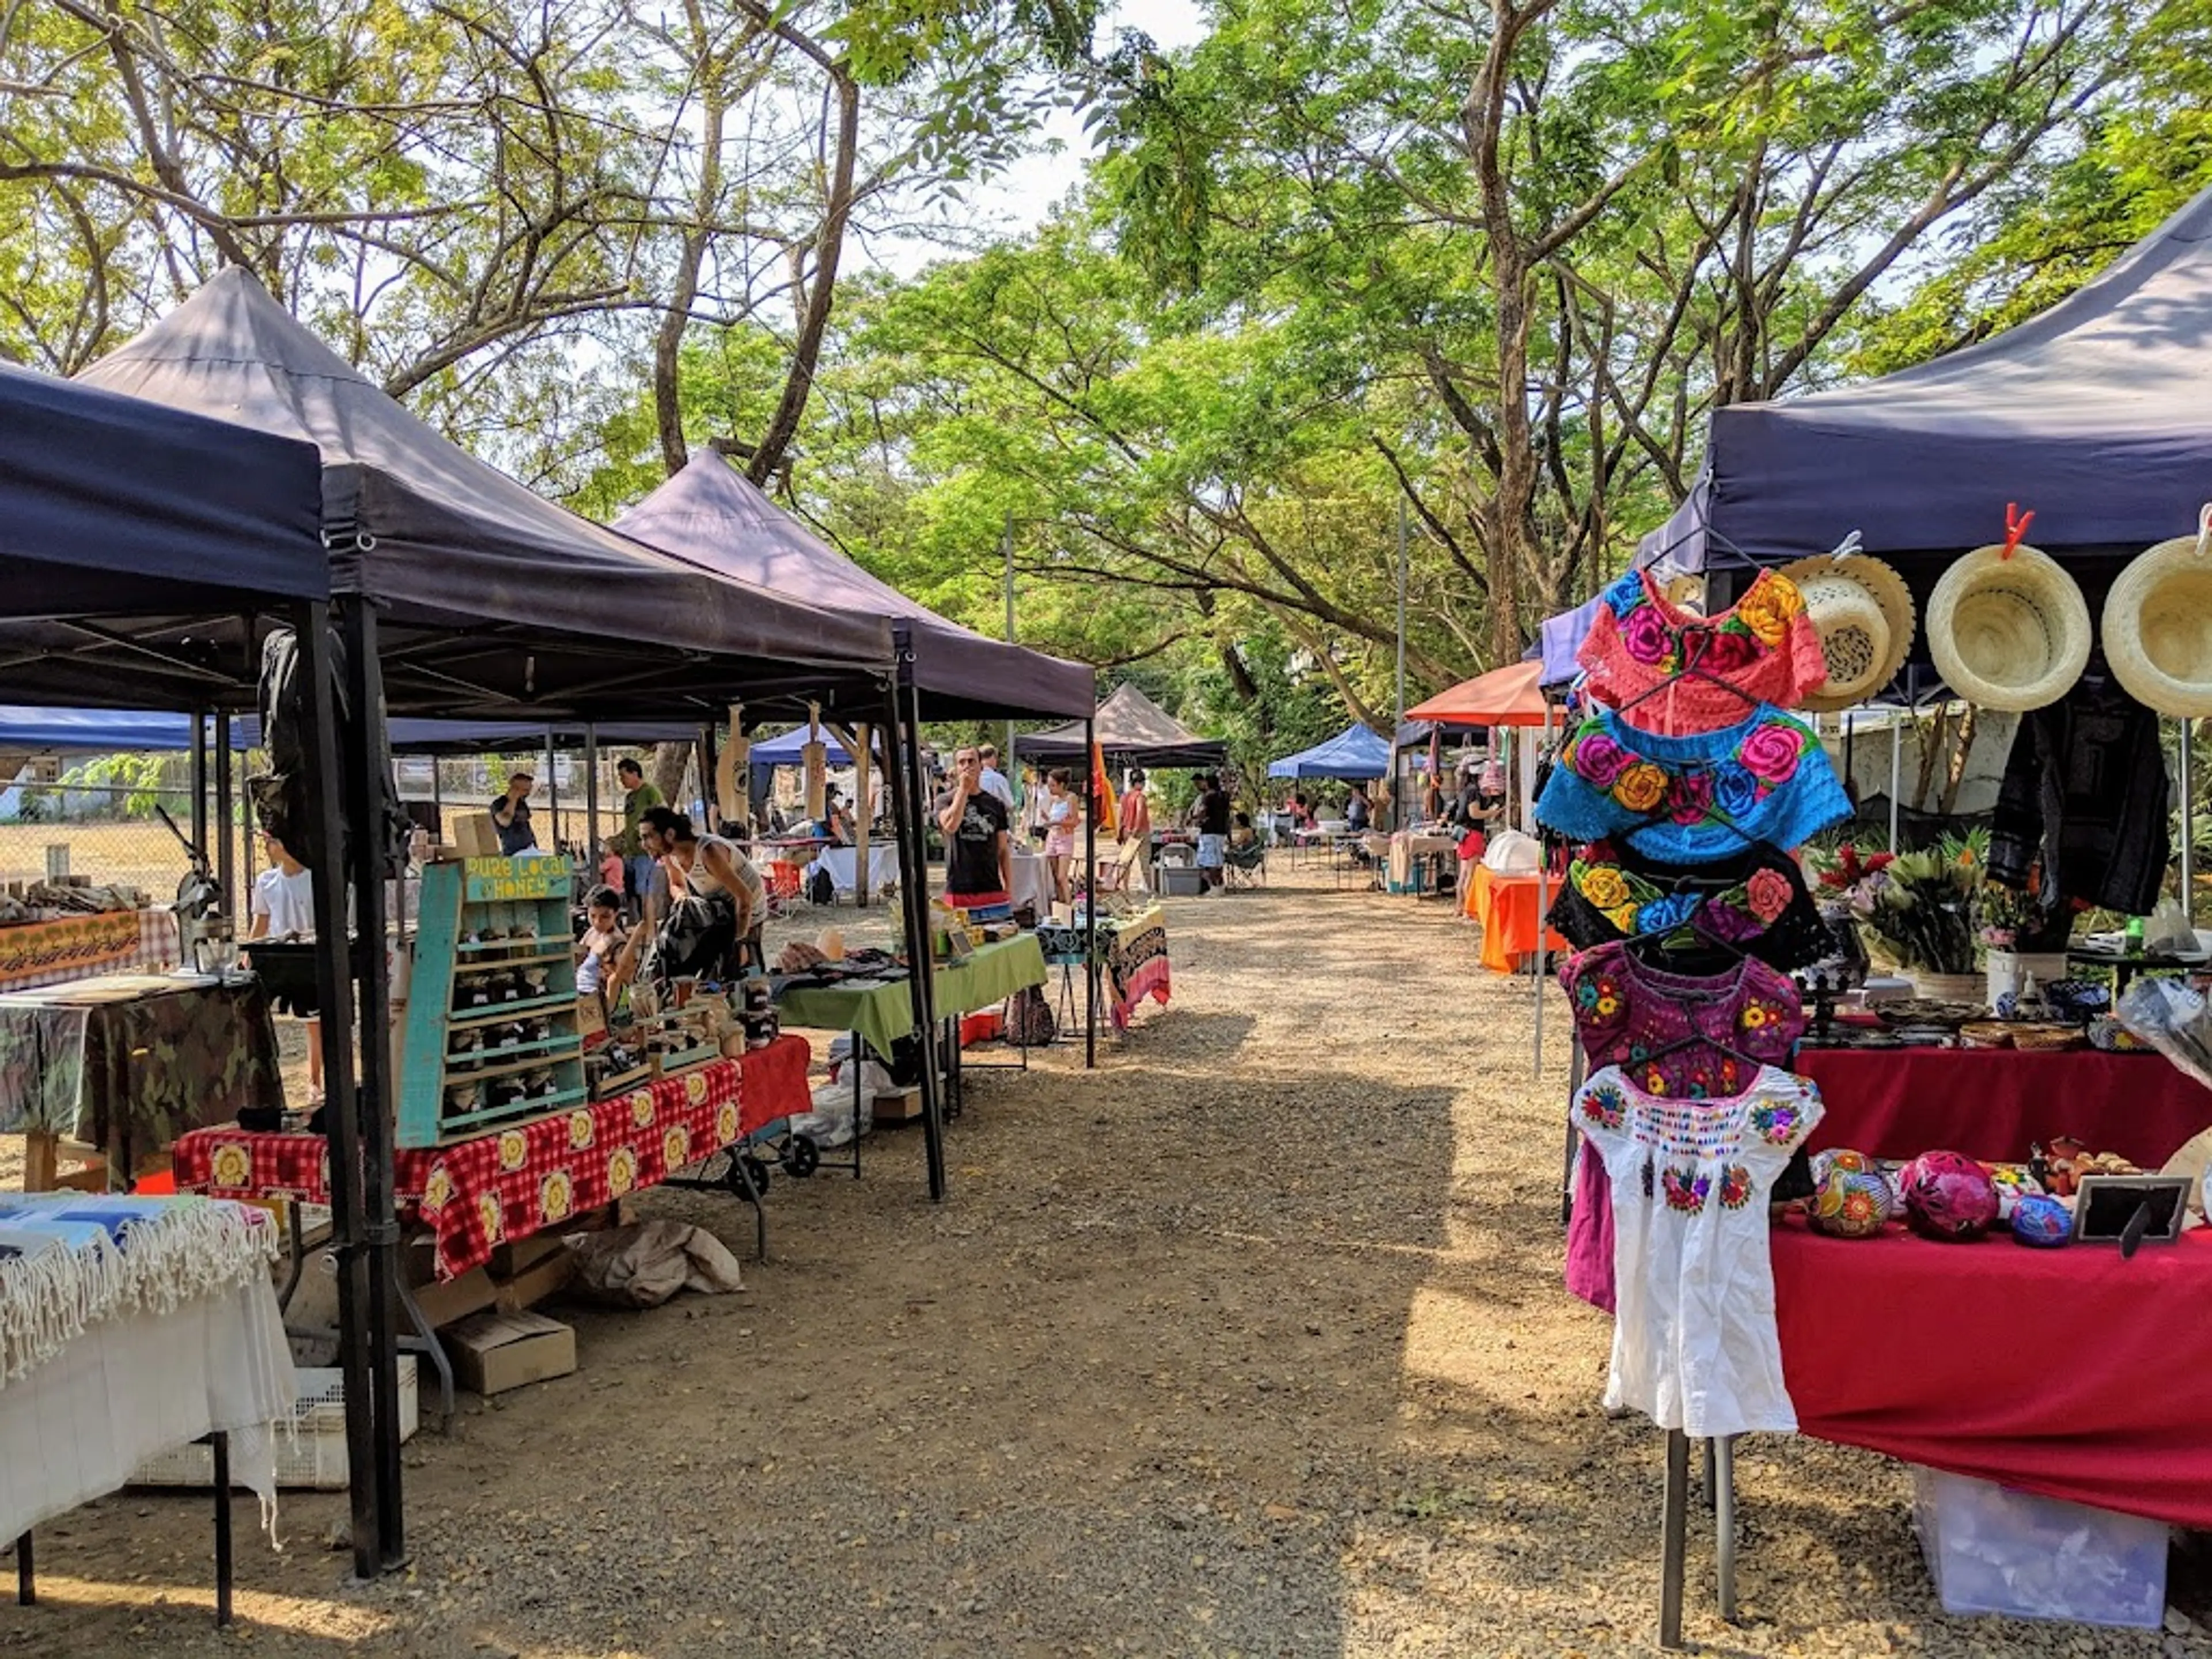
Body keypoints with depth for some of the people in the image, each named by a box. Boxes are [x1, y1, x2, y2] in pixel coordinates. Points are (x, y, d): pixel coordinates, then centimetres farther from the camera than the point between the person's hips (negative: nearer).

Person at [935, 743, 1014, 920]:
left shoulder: (995, 805, 10)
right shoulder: (945, 801, 4)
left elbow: (1003, 851, 12)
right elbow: (950, 826, -19)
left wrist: (1009, 890, 5)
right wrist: (963, 789, -14)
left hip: (994, 893, 2)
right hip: (959, 893, -2)